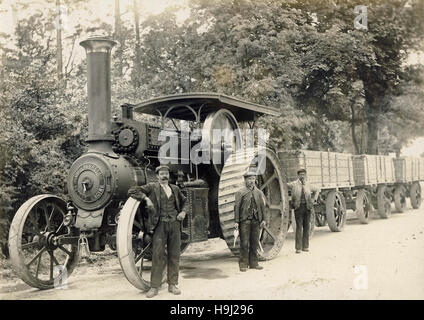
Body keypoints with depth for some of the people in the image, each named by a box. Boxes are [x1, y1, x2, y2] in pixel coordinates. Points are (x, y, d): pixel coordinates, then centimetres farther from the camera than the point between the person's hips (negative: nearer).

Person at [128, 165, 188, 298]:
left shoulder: (175, 189, 14)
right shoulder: (152, 187, 2)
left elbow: (184, 201, 29)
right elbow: (132, 191, -3)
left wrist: (183, 212, 10)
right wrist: (146, 198, -15)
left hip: (174, 224, 4)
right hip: (160, 225, -4)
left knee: (174, 255, 6)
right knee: (157, 255, -4)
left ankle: (172, 285, 15)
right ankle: (154, 287, 3)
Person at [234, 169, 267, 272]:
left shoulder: (259, 192, 12)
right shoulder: (240, 193, 0)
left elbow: (262, 206, 13)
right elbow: (237, 207, -4)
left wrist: (263, 219, 5)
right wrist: (236, 221, -10)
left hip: (256, 221, 4)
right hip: (245, 220, -4)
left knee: (255, 243, 8)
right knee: (244, 243, -3)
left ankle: (253, 263, 17)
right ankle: (243, 264, 4)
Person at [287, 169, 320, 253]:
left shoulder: (308, 185, 9)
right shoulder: (294, 184, -2)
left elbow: (317, 190, 25)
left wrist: (314, 199, 12)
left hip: (307, 207, 3)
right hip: (298, 207, -3)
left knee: (306, 227, 6)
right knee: (299, 227, -5)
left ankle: (305, 246, 15)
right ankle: (298, 247, 0)